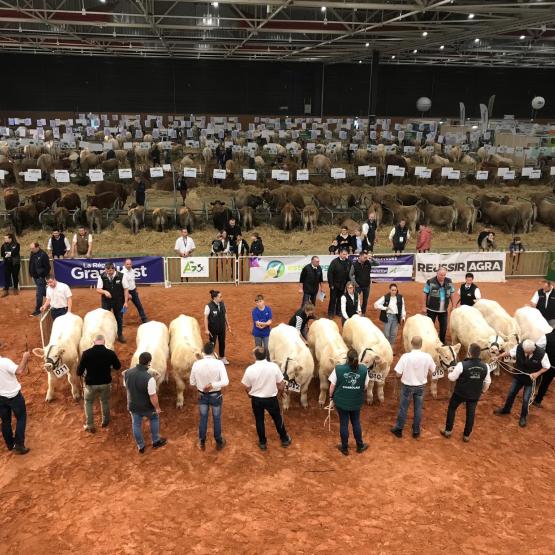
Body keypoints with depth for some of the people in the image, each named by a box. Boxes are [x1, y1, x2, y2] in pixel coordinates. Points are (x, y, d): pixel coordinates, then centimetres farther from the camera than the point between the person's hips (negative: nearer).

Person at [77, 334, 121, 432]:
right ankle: (105, 421, 41)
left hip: (91, 384, -1)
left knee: (88, 402, 22)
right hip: (105, 383, 1)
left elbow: (79, 371, -10)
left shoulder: (86, 353, -17)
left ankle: (90, 426, 23)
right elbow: (118, 366, 2)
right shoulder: (110, 353, -14)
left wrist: (80, 373, 13)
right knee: (105, 402, 25)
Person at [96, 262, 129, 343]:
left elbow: (125, 289, -7)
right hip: (106, 301, 0)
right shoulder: (102, 277, -13)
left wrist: (126, 301, -8)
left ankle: (120, 335, 30)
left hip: (118, 301, 0)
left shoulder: (121, 276, -15)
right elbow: (98, 289, -12)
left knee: (119, 318, 13)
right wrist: (105, 292, -35)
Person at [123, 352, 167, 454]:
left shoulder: (127, 373, -16)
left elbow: (126, 387, 3)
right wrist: (157, 408, -9)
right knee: (154, 418, 25)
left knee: (136, 425, 22)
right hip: (146, 407, -4)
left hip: (133, 406, 4)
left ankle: (141, 447, 38)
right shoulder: (149, 378, -33)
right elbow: (153, 396, -25)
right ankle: (156, 441, 37)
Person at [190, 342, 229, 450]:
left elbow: (192, 382, -5)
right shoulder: (219, 363, -22)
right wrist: (213, 385, -23)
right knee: (217, 419, 17)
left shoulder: (196, 364, -17)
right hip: (216, 396, -1)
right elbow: (225, 381, -28)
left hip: (202, 395, 1)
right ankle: (219, 443, 34)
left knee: (203, 419, 20)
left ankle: (202, 443, 35)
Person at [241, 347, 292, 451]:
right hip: (271, 398, 0)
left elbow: (247, 388, -6)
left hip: (256, 399, 0)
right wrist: (281, 391, 15)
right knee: (278, 419, 20)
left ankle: (262, 443, 32)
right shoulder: (274, 366, -17)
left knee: (259, 420, 19)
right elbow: (280, 384, -7)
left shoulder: (250, 369, -18)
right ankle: (284, 439, 35)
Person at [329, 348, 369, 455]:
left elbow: (332, 385, -10)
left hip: (341, 401, -1)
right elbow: (365, 386, -1)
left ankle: (345, 448, 27)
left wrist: (331, 396, 8)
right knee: (356, 423, 21)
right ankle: (360, 446, 35)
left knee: (343, 424, 13)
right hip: (356, 402, 2)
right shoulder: (363, 369, -13)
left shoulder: (338, 369, -18)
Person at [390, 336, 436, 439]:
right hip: (420, 386, 2)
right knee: (418, 409, 17)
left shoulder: (405, 356, -23)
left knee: (403, 408, 14)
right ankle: (416, 431, 28)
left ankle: (398, 429, 27)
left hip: (407, 386, -2)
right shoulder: (427, 356, -15)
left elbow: (398, 374, -18)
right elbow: (431, 372, -1)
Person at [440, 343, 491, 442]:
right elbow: (487, 382, 1)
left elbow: (452, 378, -14)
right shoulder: (485, 367, -13)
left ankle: (448, 431, 27)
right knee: (471, 413, 19)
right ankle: (467, 435, 29)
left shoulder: (462, 365, -26)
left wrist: (450, 373, 9)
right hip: (475, 395, 3)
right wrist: (483, 390, 20)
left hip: (460, 393, -3)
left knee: (451, 409, 20)